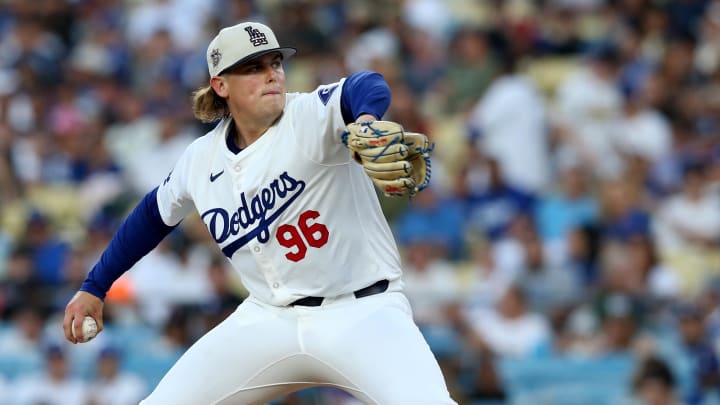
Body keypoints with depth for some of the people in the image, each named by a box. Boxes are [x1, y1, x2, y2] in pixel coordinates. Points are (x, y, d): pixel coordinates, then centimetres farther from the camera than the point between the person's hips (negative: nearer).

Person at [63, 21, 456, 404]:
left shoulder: (312, 116, -13)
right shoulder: (201, 159, 3)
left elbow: (364, 88, -36)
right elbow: (155, 214, 23)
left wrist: (365, 120, -60)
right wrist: (93, 288, 26)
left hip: (363, 309, -5)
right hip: (269, 318, 5)